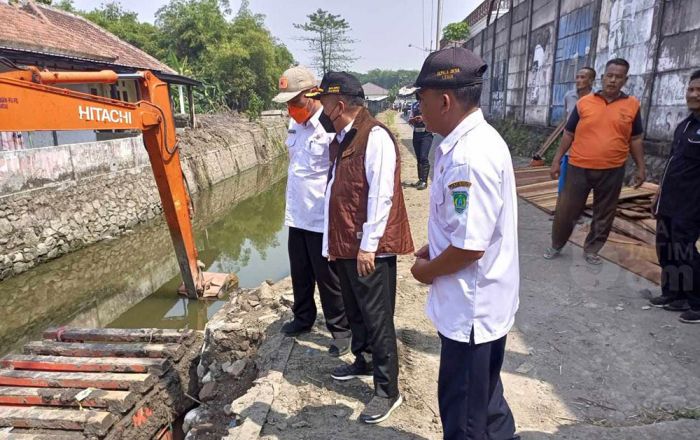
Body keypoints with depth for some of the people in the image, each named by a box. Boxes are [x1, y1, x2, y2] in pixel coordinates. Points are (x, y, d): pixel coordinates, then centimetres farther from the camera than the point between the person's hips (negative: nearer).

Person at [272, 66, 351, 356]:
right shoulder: (295, 124, 7)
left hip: (322, 219, -7)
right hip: (296, 216, 7)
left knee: (328, 278, 6)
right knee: (300, 274, 20)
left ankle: (340, 329, 24)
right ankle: (303, 318, 40)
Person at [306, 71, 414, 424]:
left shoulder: (375, 137, -16)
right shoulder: (340, 139, 13)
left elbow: (380, 196, -21)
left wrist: (368, 246, -22)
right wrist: (336, 240, 17)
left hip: (369, 248, -9)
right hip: (345, 244, 9)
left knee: (377, 317, 0)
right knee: (355, 311, 22)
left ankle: (387, 390, 14)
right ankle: (363, 361, 42)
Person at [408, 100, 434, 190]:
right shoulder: (414, 105, 12)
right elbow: (410, 120, 18)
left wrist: (423, 119, -23)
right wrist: (411, 120, -6)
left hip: (426, 134, -5)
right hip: (416, 133, 5)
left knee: (423, 157, -13)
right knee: (418, 158, 10)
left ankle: (424, 181, -9)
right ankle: (420, 179, 20)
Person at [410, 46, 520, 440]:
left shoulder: (470, 156, -28)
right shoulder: (474, 139, 4)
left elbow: (470, 246, -28)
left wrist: (428, 270, -11)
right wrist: (431, 249, 7)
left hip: (471, 308, -9)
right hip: (481, 302, 9)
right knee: (483, 397, 29)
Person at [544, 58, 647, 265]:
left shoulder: (632, 105, 2)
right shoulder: (584, 102, -1)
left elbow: (635, 139, 8)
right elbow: (569, 134, 5)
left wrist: (641, 167, 7)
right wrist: (557, 160, 2)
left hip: (612, 172, 1)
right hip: (579, 168, -1)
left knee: (604, 215, 11)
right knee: (566, 210, 6)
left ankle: (591, 250, 27)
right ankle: (556, 246, 25)